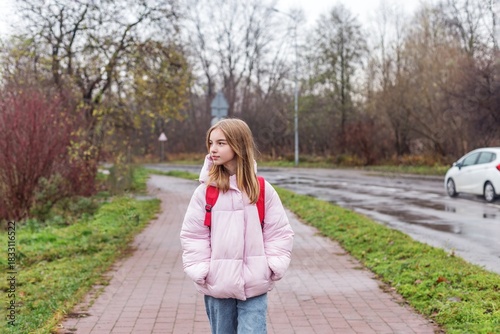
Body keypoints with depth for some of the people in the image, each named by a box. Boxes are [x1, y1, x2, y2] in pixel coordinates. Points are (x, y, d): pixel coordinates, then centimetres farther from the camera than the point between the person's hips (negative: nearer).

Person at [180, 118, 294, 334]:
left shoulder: (262, 190, -1)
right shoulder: (205, 191, -3)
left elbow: (280, 232, 3)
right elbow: (192, 235, 0)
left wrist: (273, 267, -6)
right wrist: (201, 272, -8)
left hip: (254, 287, -1)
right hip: (217, 287, 1)